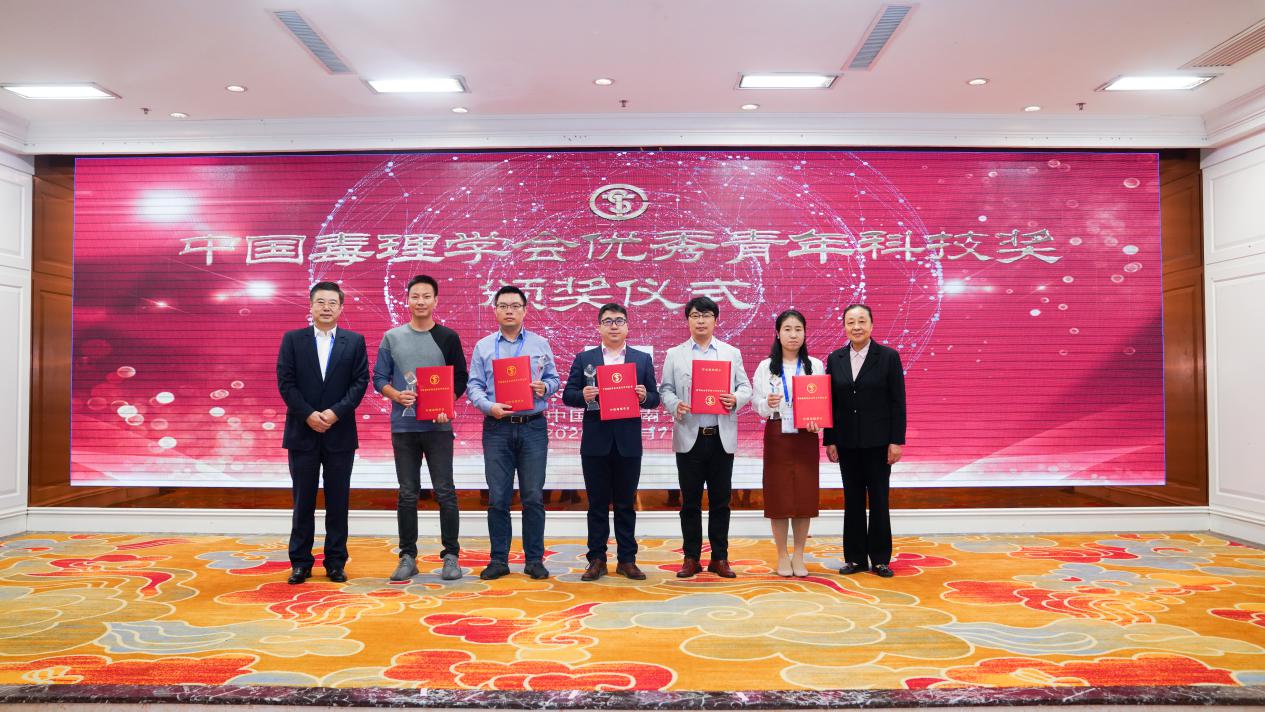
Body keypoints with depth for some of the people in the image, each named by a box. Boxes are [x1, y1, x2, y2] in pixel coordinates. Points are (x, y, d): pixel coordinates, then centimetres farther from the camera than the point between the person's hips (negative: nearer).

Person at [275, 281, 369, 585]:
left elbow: (360, 381, -1)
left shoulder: (355, 341, 5)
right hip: (302, 432, 0)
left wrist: (335, 412, -12)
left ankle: (336, 562, 14)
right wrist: (308, 415, -12)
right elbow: (285, 382, -1)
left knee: (338, 500, 5)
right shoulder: (292, 339, 5)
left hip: (340, 433, 0)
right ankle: (300, 562, 15)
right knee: (303, 500, 6)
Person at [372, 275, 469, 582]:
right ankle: (408, 557, 16)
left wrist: (446, 407, -11)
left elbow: (460, 379, 5)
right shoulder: (392, 337, 7)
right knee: (407, 494, 7)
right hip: (403, 426, 1)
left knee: (445, 492, -1)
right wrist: (396, 395, -13)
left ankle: (451, 556, 9)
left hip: (438, 426, -1)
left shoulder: (448, 337, 4)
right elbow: (379, 378, 8)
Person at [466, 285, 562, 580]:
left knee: (533, 497, 1)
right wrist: (489, 406, -13)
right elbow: (474, 386, 5)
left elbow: (555, 379, 10)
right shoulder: (483, 346, 9)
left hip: (533, 427, 0)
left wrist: (545, 387, -12)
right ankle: (498, 560, 13)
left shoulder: (540, 344, 9)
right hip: (497, 428, 0)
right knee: (498, 497, 3)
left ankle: (534, 559, 11)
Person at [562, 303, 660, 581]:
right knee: (597, 503, 6)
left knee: (626, 503, 8)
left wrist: (644, 396, -14)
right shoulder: (584, 358, 7)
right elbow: (568, 395, 4)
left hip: (628, 442, 1)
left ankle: (627, 560, 16)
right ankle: (597, 560, 14)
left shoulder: (643, 359, 9)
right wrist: (582, 396, -17)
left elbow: (654, 399, 7)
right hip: (595, 442, 0)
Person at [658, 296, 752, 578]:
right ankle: (691, 558, 15)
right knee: (690, 501, 5)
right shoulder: (674, 354, 7)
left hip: (722, 437, 1)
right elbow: (665, 389, 4)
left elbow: (745, 387, 8)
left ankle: (719, 558, 16)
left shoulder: (732, 353, 10)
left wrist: (736, 399, -13)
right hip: (689, 437, -1)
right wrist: (675, 405, -16)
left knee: (720, 500, 6)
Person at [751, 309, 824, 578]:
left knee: (805, 495, 4)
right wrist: (768, 404, -21)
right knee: (778, 495, 2)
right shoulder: (766, 367, 2)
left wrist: (817, 422, -16)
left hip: (806, 437, 1)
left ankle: (798, 556, 18)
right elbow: (757, 405, 0)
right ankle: (782, 556, 16)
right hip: (776, 435, -1)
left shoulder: (815, 366, 4)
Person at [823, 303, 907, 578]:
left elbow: (898, 402, -5)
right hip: (847, 442, 3)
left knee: (879, 500, 5)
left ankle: (880, 558, 15)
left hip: (878, 441, -3)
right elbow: (830, 402, 6)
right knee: (852, 500, 8)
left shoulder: (889, 356, -3)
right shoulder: (835, 359, 5)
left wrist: (897, 441, -9)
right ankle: (855, 557, 17)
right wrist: (829, 440, 2)